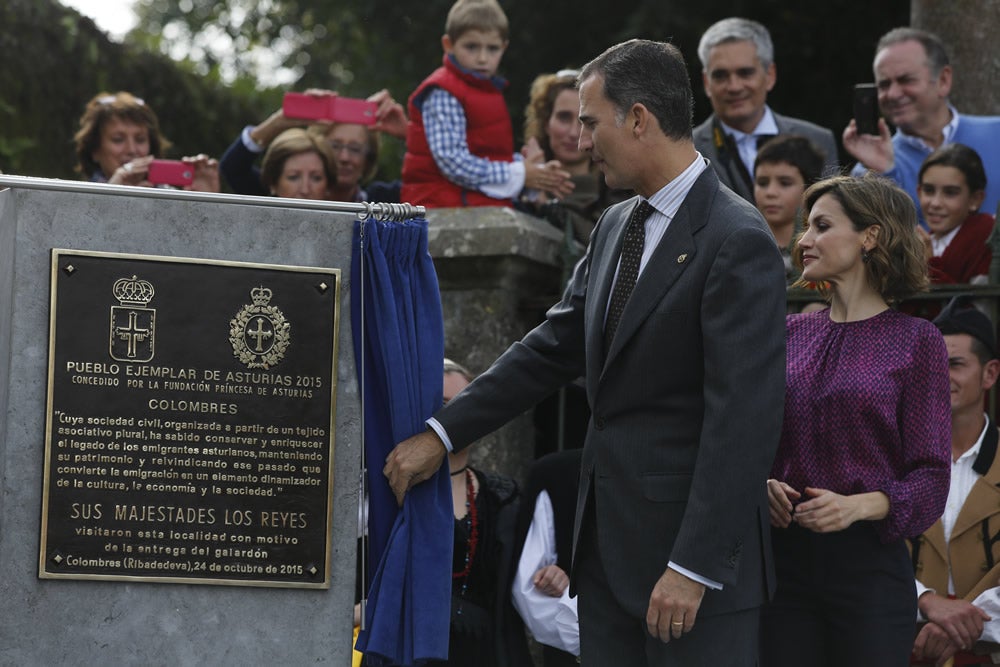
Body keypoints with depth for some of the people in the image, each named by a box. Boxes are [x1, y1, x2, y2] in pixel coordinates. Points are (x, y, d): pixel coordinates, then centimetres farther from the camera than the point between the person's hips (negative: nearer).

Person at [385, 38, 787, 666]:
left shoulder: (737, 241, -15)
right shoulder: (615, 226, 13)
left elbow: (743, 419, -19)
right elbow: (553, 349, 18)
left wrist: (694, 567, -22)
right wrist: (442, 434, 12)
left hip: (695, 545, -8)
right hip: (608, 542, 8)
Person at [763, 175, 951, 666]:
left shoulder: (915, 341, -2)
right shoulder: (790, 334, 11)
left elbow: (930, 479, -4)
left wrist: (860, 505, -21)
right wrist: (761, 485, -7)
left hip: (870, 564, -3)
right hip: (784, 558, 4)